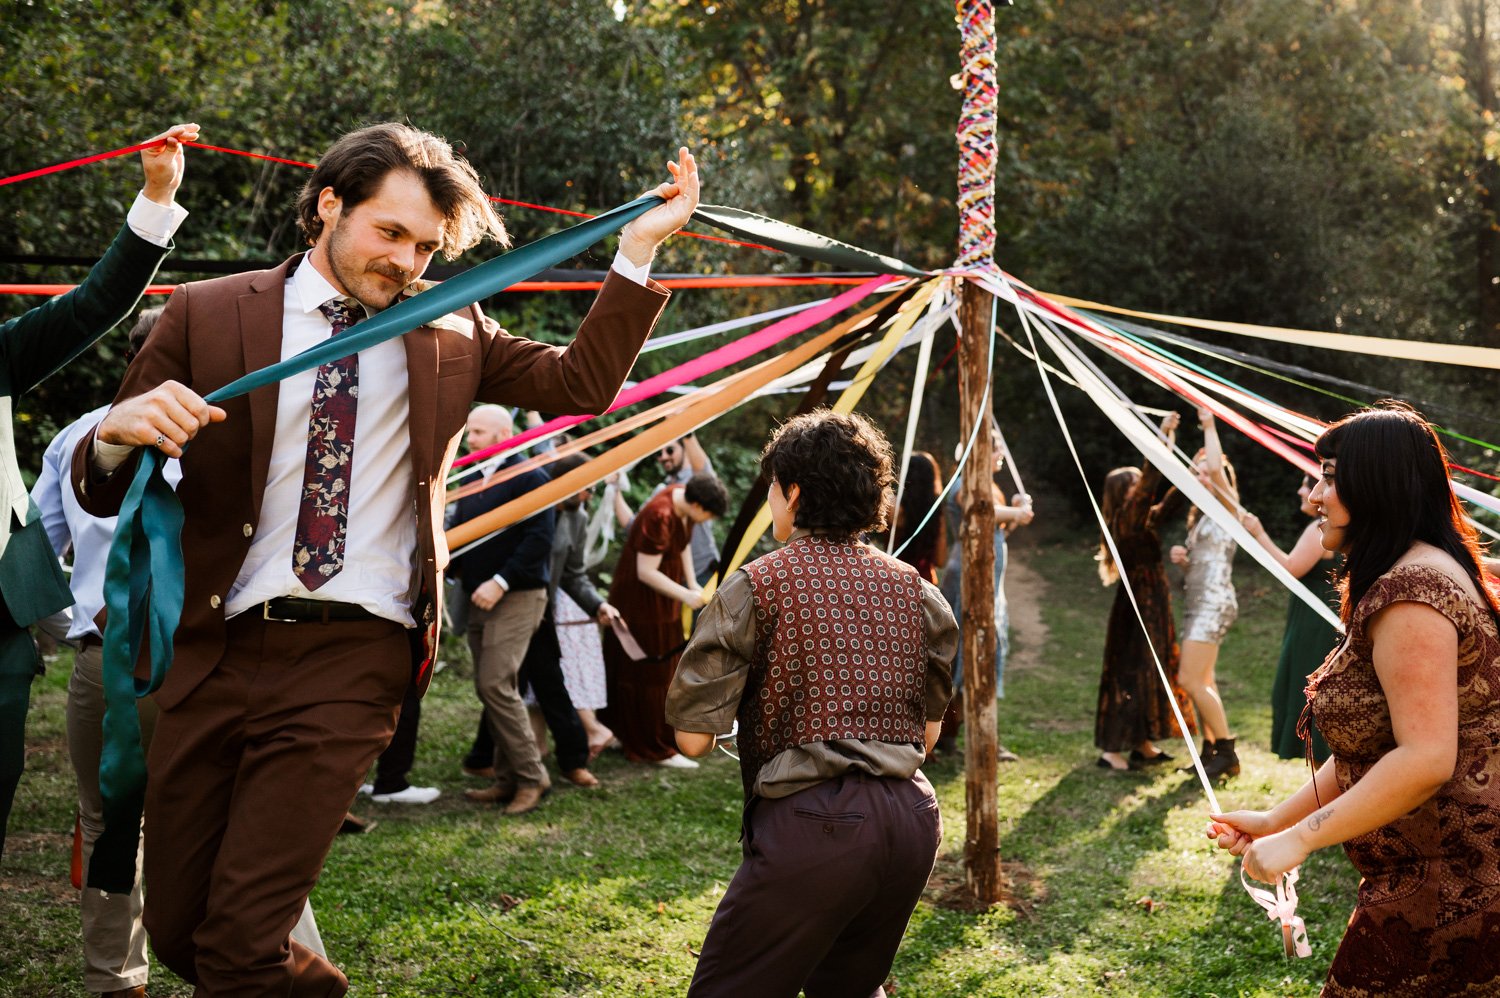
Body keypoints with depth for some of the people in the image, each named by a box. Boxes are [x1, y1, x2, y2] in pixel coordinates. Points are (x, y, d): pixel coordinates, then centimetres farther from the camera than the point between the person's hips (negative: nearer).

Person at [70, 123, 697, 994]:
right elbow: (102, 493, 3)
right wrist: (118, 435, -21)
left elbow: (581, 383, 5)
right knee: (175, 928, 12)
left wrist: (639, 246, -1)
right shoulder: (208, 316, 4)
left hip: (352, 658, -1)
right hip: (215, 652, 1)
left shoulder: (449, 333, 11)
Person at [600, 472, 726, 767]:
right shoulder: (660, 518, -31)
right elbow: (646, 572, -28)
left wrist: (692, 583, 1)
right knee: (650, 672, -1)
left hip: (661, 598, 9)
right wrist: (686, 596, -22)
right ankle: (656, 748, 7)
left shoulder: (684, 498, -5)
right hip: (642, 600, -9)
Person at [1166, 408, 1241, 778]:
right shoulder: (1201, 517, 20)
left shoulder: (1227, 509, -5)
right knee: (1201, 681, 9)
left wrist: (1209, 426, -12)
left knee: (1191, 679, -16)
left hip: (1214, 603, -10)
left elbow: (1216, 467, -23)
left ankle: (1226, 751, -11)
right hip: (1197, 603, 10)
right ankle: (1210, 751, 14)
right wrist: (1180, 558, 3)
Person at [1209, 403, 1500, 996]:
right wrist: (1275, 820, 13)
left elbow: (1425, 759, -27)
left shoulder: (1411, 591, -20)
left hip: (1447, 895, -10)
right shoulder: (1413, 576, 15)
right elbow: (1367, 747, 17)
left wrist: (1298, 840, -21)